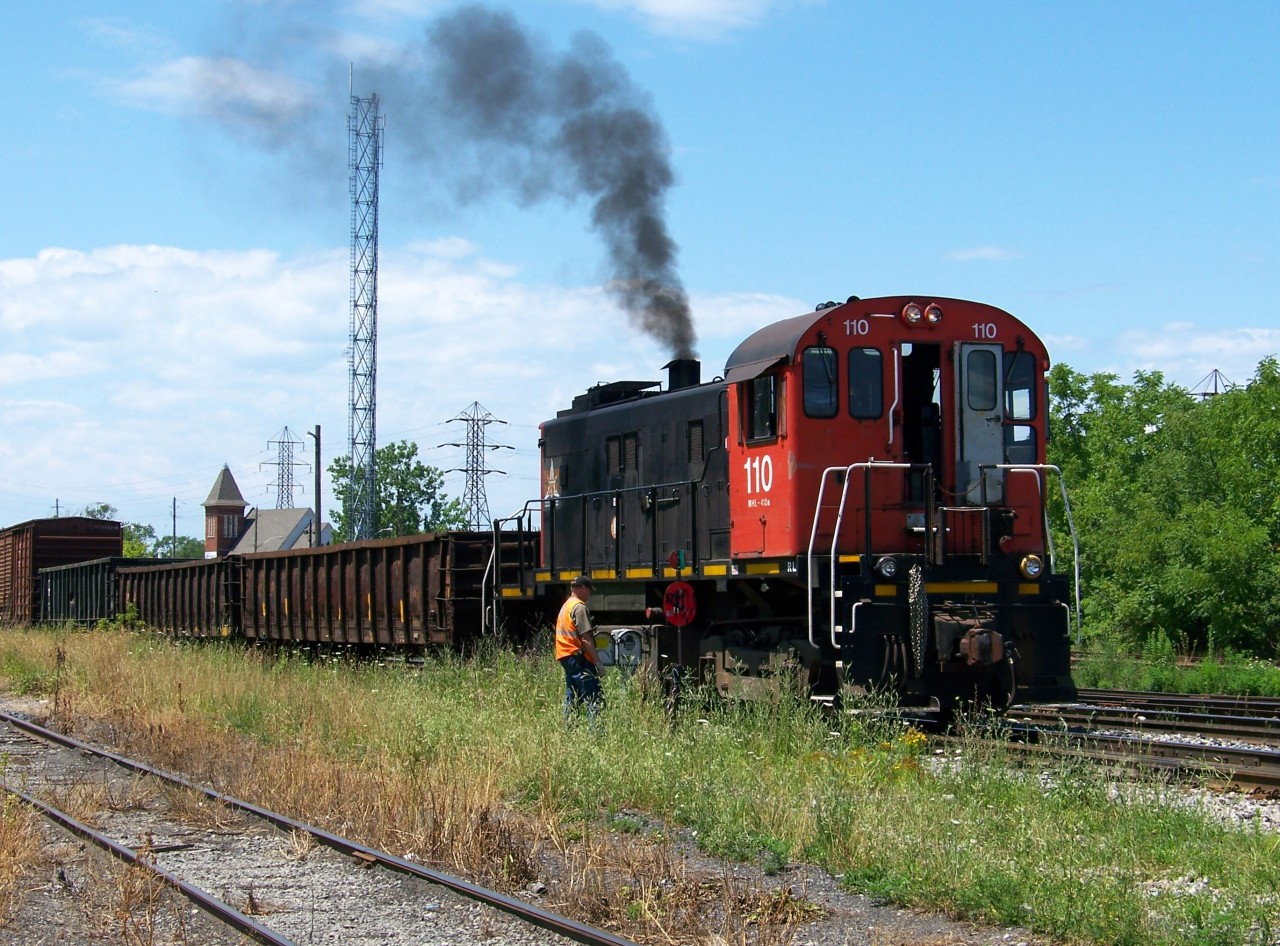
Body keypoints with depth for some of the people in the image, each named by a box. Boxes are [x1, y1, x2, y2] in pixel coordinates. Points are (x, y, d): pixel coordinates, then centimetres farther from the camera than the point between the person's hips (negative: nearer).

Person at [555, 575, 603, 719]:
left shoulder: (565, 606, 19)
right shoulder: (579, 607, -11)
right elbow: (585, 638, -16)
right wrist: (597, 661, -16)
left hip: (565, 656, 10)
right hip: (578, 656, -10)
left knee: (572, 697, 12)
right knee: (595, 698, -13)